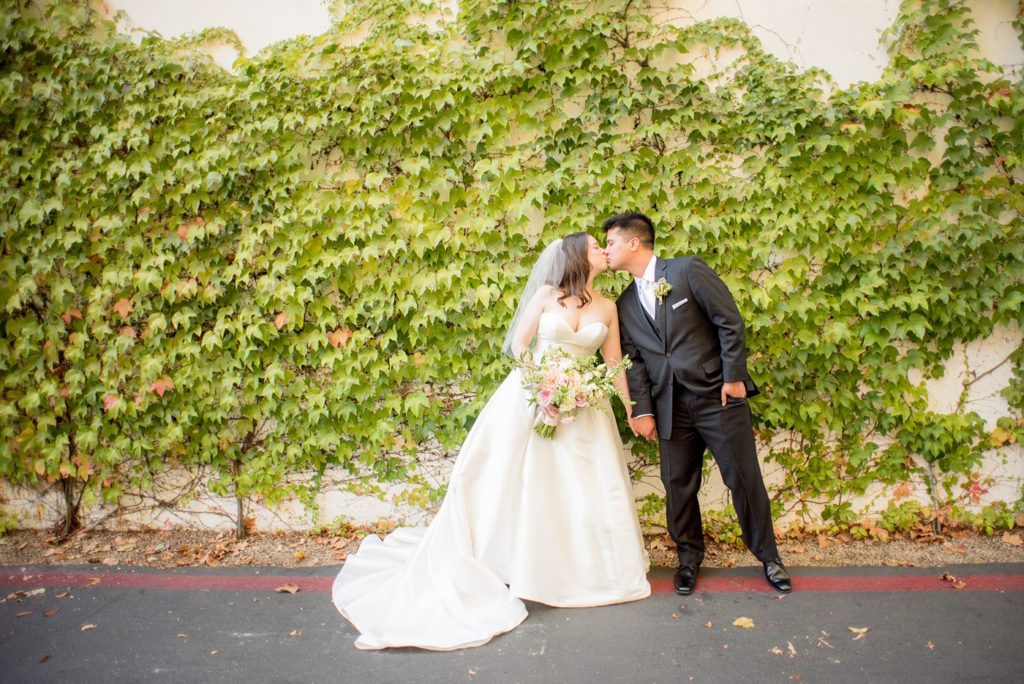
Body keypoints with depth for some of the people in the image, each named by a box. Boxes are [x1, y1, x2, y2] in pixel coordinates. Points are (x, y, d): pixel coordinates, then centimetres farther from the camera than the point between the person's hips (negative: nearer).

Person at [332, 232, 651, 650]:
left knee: (588, 487, 3)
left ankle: (586, 568, 21)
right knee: (518, 480, 1)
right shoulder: (547, 294, -1)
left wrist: (631, 407, 5)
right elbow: (518, 343, -1)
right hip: (532, 395, -3)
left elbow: (614, 363, 9)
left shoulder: (608, 307, 7)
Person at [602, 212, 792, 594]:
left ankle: (767, 556, 25)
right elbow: (634, 361, 8)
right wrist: (642, 410, -1)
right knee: (677, 485, 8)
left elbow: (730, 321, -6)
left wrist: (733, 377, -9)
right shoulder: (625, 304, 10)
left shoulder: (688, 270, -5)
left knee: (744, 477, 5)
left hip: (717, 395, -4)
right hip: (671, 407, 4)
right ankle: (689, 556, 29)